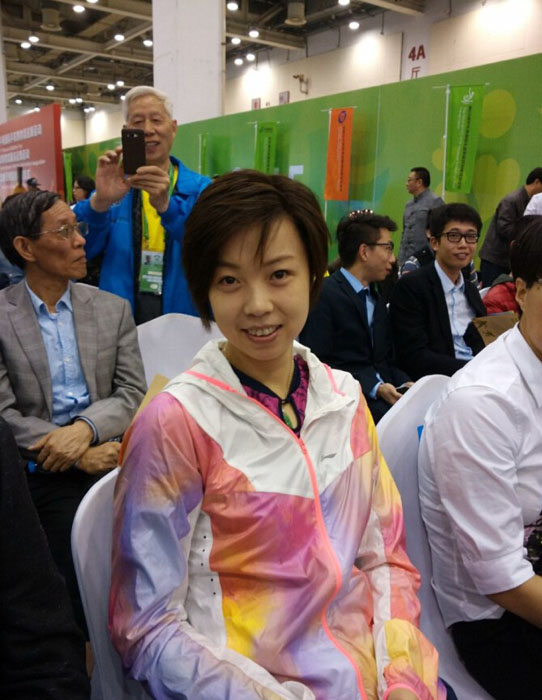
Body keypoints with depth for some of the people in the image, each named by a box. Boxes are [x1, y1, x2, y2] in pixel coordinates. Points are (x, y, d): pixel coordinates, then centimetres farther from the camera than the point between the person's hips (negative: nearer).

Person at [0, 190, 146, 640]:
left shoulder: (113, 310, 7)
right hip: (37, 469, -2)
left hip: (104, 456, 2)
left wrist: (84, 429, -17)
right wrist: (82, 455, -15)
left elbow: (132, 394, 2)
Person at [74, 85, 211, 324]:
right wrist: (100, 201, -25)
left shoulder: (201, 189, 2)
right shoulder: (116, 184, 6)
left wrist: (166, 205, -30)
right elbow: (80, 247, -6)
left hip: (184, 322, -1)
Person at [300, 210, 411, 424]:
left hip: (384, 393, 7)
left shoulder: (377, 300, 22)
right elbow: (318, 363, -13)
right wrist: (375, 388, -20)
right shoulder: (323, 294, -6)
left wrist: (405, 383, -3)